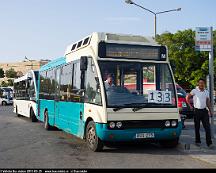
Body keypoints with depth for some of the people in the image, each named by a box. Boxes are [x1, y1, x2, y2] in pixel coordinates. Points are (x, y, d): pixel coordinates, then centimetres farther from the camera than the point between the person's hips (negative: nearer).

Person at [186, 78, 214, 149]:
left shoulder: (206, 92, 9)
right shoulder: (194, 91, -5)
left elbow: (208, 102, 15)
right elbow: (187, 97, 3)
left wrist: (210, 111, 11)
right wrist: (190, 106, 0)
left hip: (204, 111, 3)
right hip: (197, 111, -3)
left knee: (207, 127, -4)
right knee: (197, 127, 7)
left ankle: (209, 143, -2)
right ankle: (198, 141, 20)